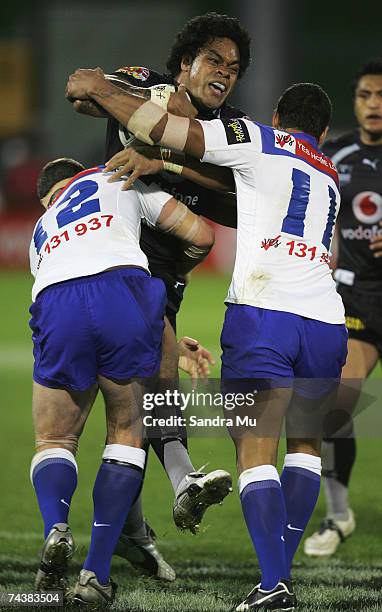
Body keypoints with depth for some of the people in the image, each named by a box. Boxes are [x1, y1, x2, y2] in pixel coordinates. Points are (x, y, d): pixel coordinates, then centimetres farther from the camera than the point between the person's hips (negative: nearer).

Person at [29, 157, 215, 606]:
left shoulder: (42, 231, 41)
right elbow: (200, 236, 26)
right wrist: (176, 271, 49)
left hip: (55, 305, 2)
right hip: (123, 287, -2)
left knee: (54, 442, 18)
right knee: (127, 435, 16)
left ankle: (55, 528, -15)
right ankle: (96, 573, 5)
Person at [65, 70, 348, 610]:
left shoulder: (259, 141, 10)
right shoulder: (330, 175, 28)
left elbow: (162, 129, 5)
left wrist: (99, 88, 17)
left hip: (263, 310, -5)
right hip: (325, 320, 5)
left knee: (256, 450, -5)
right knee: (305, 443, 21)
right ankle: (282, 567, 13)